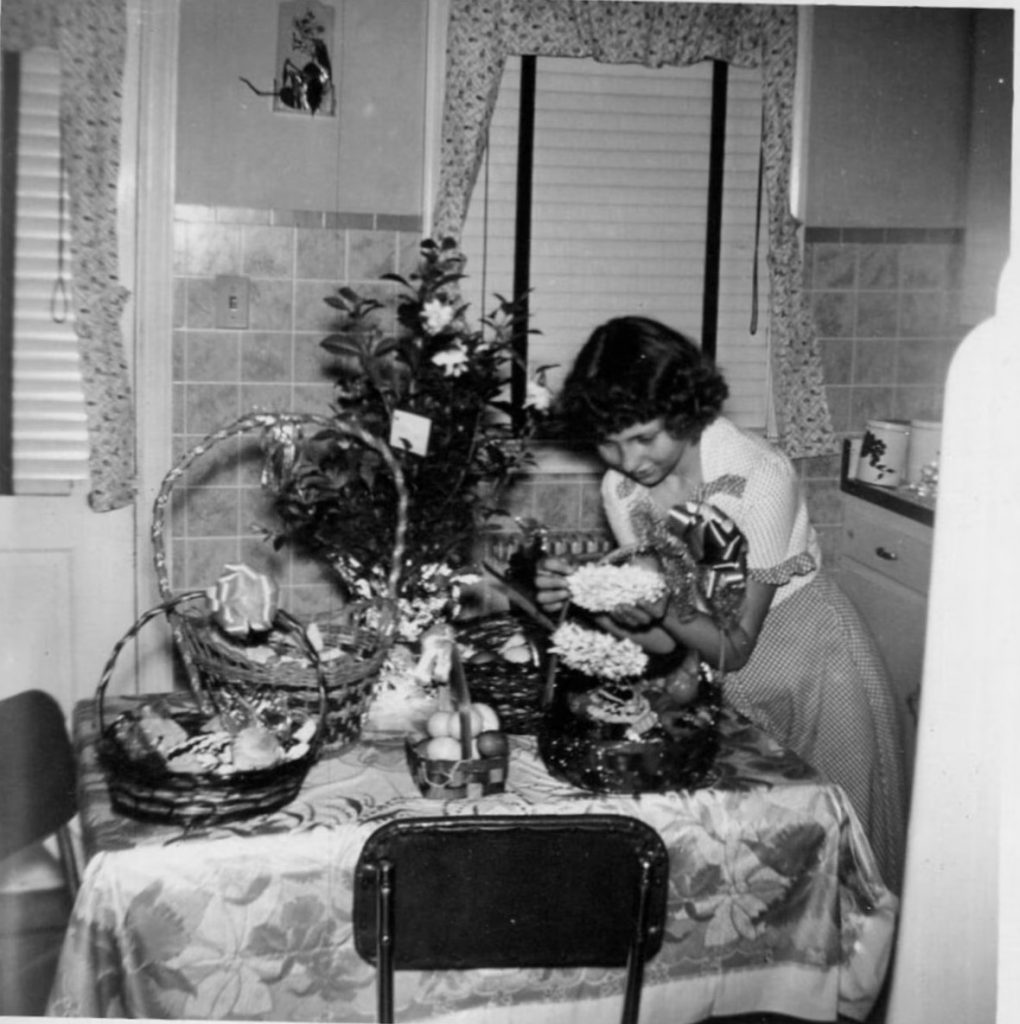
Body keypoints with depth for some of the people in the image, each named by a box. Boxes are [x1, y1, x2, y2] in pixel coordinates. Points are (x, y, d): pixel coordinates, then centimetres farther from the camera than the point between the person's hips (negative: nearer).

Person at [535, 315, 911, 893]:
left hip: (813, 666, -4)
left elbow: (737, 646, -22)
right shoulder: (622, 486, -11)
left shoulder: (760, 476, -28)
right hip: (716, 682, 5)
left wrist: (665, 611, -39)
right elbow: (667, 641, -9)